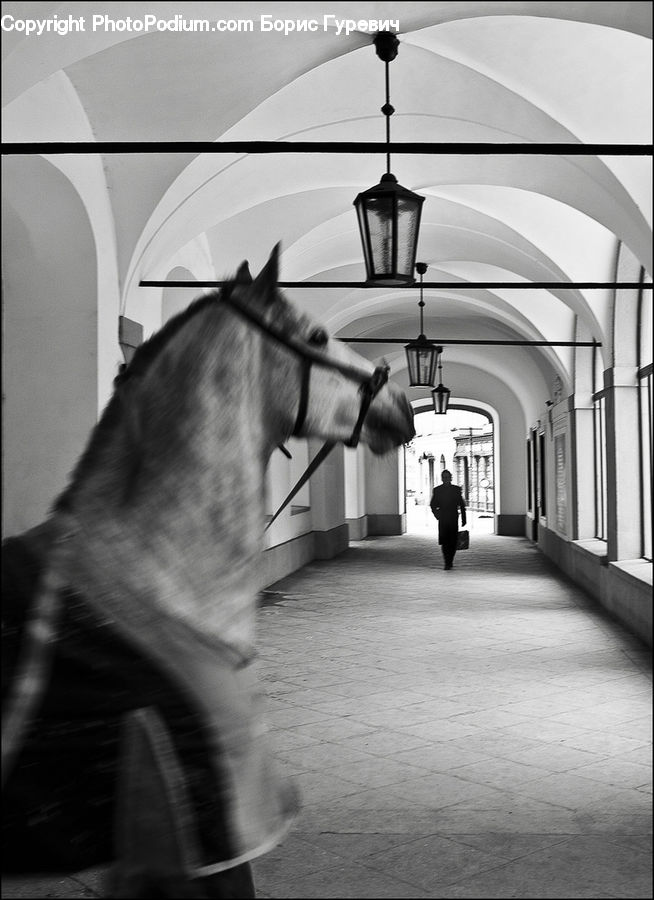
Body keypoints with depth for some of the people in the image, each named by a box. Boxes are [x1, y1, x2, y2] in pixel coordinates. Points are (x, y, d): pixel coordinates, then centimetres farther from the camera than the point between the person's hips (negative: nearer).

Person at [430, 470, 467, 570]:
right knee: (444, 542, -8)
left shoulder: (456, 489, 6)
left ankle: (450, 561, 20)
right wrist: (437, 514, -4)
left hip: (454, 519, 1)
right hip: (442, 520, -1)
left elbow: (462, 505, 8)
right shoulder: (437, 490, 6)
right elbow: (432, 504, 11)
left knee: (453, 542, 2)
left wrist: (463, 519, 5)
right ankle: (447, 562, -4)